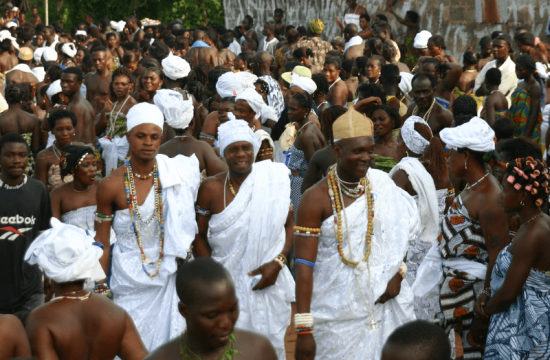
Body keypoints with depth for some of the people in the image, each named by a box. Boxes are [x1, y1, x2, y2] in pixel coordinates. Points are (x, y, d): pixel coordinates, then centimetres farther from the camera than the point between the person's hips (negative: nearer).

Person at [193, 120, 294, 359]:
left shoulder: (275, 181, -5)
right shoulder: (211, 189, -5)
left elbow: (290, 225, 3)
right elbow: (199, 235, 2)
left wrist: (277, 262, -10)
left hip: (269, 283, 1)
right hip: (227, 285, 0)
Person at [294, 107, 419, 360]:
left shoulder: (382, 187, 2)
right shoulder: (316, 199, -9)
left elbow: (401, 233, 13)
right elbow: (304, 266, -13)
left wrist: (398, 273, -7)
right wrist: (303, 329, -19)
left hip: (383, 307, 3)